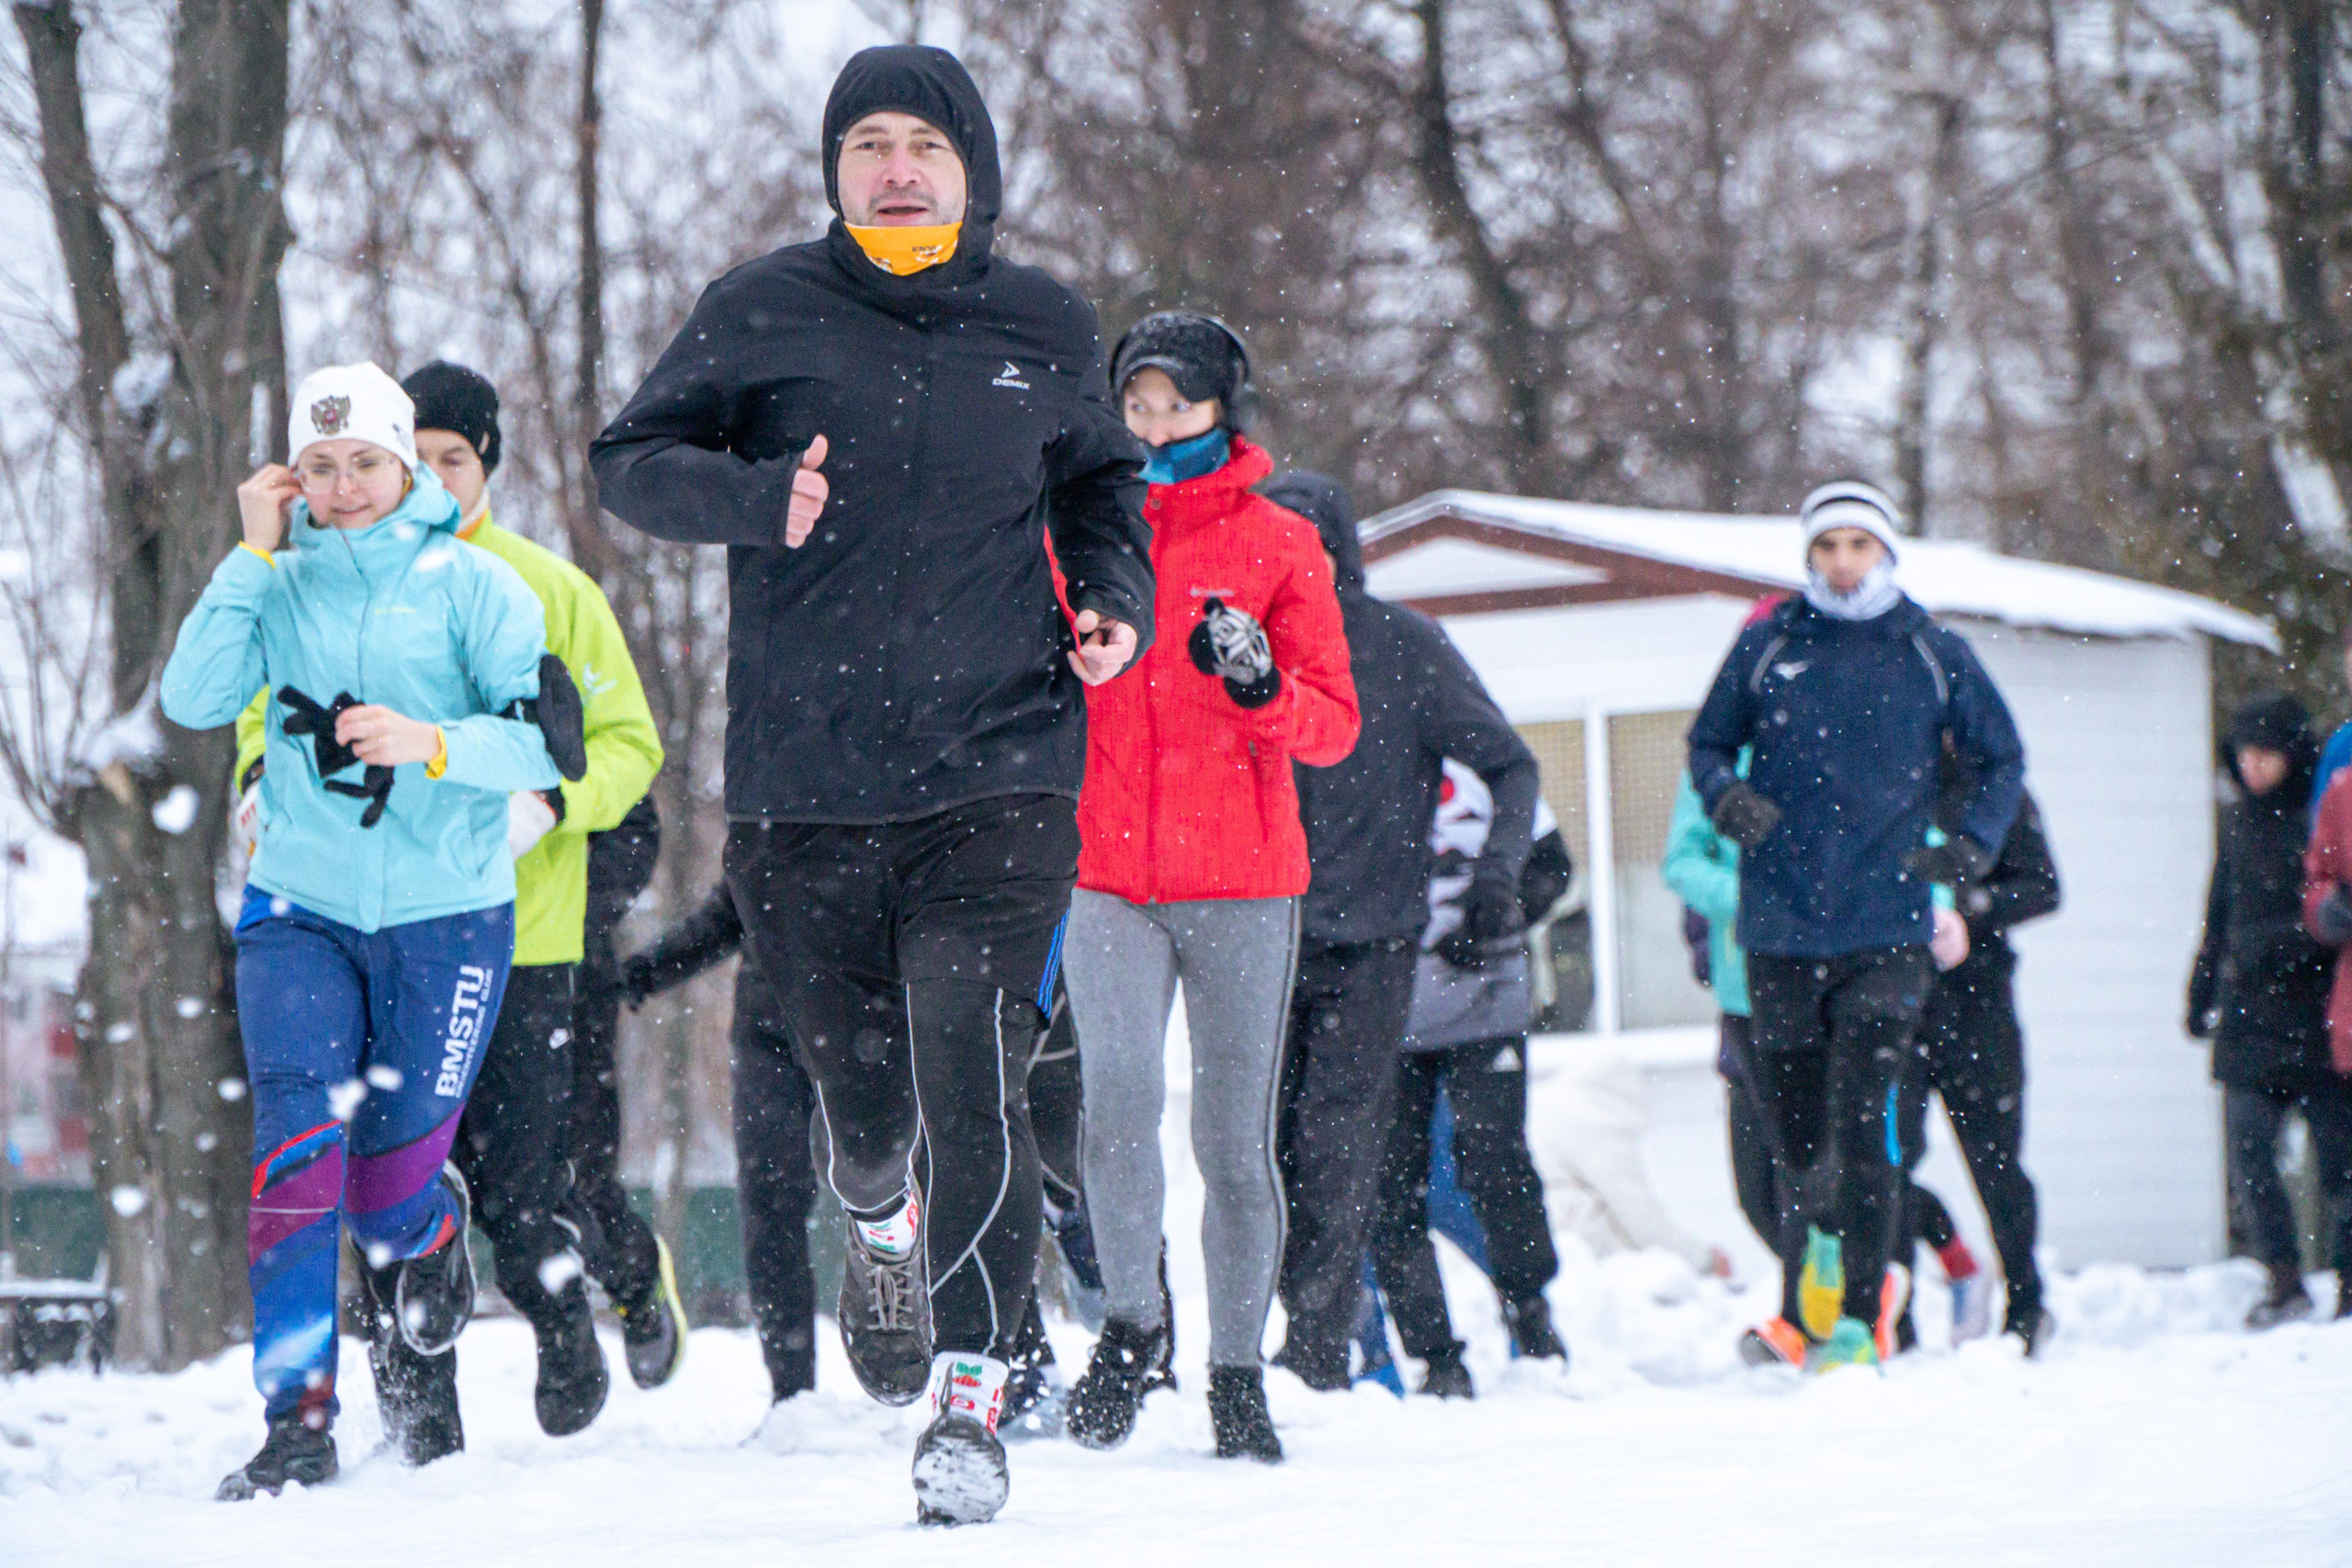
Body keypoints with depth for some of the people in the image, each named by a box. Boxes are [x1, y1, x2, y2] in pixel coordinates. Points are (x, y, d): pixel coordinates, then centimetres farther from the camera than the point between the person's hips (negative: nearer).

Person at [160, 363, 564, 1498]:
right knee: (299, 1147, -15)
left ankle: (431, 1233, 39)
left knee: (387, 1186, 1)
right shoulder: (279, 585, 5)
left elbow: (545, 743, -7)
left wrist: (433, 744, -25)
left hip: (448, 914, -1)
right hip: (301, 912, 1)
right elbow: (192, 700, -9)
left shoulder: (473, 584, -2)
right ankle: (298, 1419, -13)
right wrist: (252, 556, -11)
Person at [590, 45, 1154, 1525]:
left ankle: (971, 1394, -6)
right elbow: (631, 460, 5)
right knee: (862, 1092, 11)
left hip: (999, 777, 0)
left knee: (974, 1090, -14)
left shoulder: (1045, 329, 7)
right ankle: (883, 1228, 46)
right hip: (805, 787, 0)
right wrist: (752, 497, -15)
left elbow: (1101, 482, 24)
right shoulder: (764, 313, 1)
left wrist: (1118, 600, 5)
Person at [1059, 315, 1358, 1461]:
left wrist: (1259, 688, -17)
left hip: (1244, 882, -1)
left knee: (1235, 1139, 1)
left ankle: (1238, 1372, 13)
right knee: (1119, 1102, -18)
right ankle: (1132, 1323, 1)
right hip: (1108, 876, 1)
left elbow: (1334, 726, 2)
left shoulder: (1279, 546, 5)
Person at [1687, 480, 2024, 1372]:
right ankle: (1803, 1311, 17)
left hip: (1887, 929, -2)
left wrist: (1975, 845, 2)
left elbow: (2002, 759, 17)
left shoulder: (1934, 655, 6)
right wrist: (1724, 797, -3)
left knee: (1861, 1121, -14)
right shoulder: (1768, 645, 7)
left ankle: (1859, 1318, -12)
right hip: (1782, 926, 2)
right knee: (1799, 1133, 6)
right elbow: (1708, 741, 18)